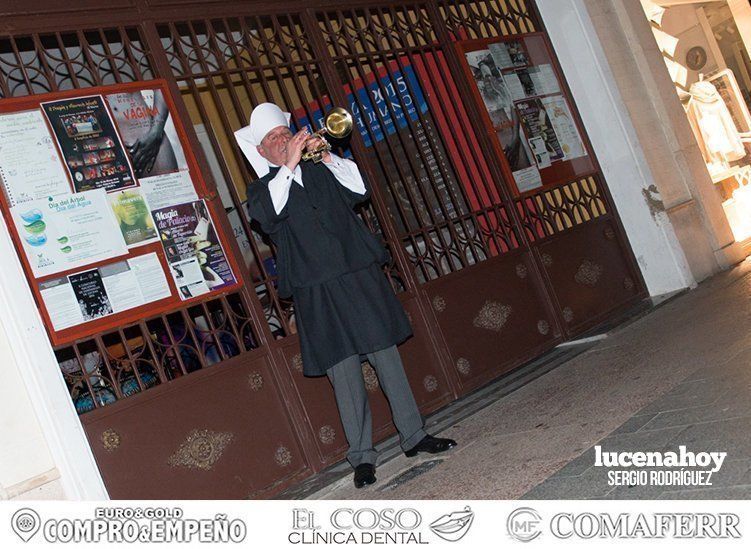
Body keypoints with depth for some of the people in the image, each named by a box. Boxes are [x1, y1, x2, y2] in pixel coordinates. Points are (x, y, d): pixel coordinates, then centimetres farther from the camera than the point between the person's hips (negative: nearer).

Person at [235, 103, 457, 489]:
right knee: (344, 374, -3)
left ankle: (414, 436, 18)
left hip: (361, 277, 3)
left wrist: (327, 157, -5)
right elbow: (265, 214, -15)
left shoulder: (319, 170, 17)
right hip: (317, 294, -3)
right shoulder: (262, 188, 8)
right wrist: (289, 165, -18)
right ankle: (362, 456, 8)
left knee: (387, 357, 6)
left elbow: (359, 191, 4)